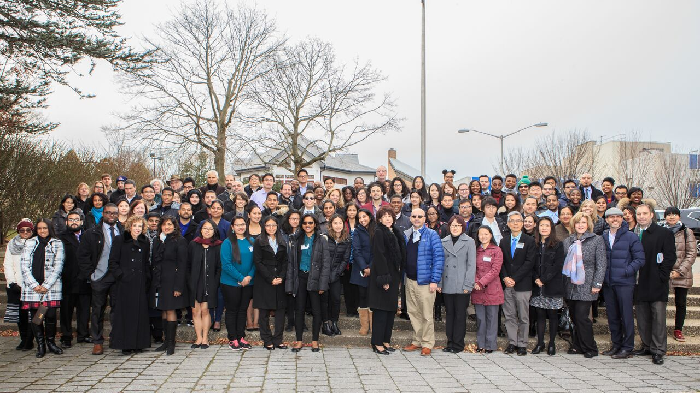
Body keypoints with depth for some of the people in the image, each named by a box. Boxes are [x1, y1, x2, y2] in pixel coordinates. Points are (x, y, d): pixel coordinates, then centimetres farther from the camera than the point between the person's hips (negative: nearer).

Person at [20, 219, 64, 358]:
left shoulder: (57, 244, 7)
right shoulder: (29, 243, 11)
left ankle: (51, 342, 10)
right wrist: (35, 285, -7)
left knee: (50, 315, -6)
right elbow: (24, 265, 4)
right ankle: (40, 345, 9)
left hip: (51, 287, -1)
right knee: (35, 316, -1)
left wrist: (46, 285, -8)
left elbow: (58, 266, 1)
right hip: (32, 287, 1)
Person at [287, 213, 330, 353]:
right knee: (299, 310, 4)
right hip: (300, 278, 2)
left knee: (316, 311, 3)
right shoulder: (297, 240, 9)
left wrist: (323, 283, -11)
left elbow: (326, 263, -3)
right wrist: (290, 282, 0)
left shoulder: (321, 239, 2)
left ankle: (315, 340, 13)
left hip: (314, 278, -2)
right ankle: (299, 340, 12)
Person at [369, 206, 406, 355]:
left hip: (393, 275, 8)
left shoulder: (395, 233, 14)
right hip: (383, 276, -8)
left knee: (391, 309, 11)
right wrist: (384, 279, -21)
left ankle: (386, 340, 20)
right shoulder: (379, 232, -10)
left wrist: (398, 275, 9)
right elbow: (379, 256, -17)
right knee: (381, 310, -4)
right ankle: (377, 343, 3)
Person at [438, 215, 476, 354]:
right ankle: (450, 342, 17)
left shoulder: (469, 242, 1)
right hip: (447, 285, 3)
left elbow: (471, 265, -3)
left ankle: (458, 344, 10)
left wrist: (468, 285, -9)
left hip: (461, 286, -3)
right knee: (449, 314, 9)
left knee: (460, 315, 2)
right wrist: (439, 283, 2)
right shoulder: (444, 242, 10)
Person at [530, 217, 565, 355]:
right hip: (538, 287, 3)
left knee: (552, 315, 3)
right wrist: (536, 279, -7)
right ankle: (540, 343, 12)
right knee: (540, 314, 5)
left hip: (552, 285, -2)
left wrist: (543, 279, -12)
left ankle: (552, 344, 11)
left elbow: (558, 265, -7)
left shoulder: (557, 245, 0)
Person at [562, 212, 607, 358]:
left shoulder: (597, 240, 0)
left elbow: (601, 264, -3)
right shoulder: (567, 241, 13)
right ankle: (577, 346, 18)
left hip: (586, 286, -4)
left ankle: (590, 348, 5)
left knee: (581, 317, -9)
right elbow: (563, 263, 15)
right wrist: (563, 283, 8)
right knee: (574, 317, 7)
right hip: (570, 286, 4)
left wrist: (597, 284, -9)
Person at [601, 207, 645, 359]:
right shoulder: (602, 237, 10)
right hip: (608, 283, 5)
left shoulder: (631, 237, -2)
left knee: (626, 315, -1)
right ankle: (616, 344, 23)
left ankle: (627, 347, 7)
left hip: (624, 283, -5)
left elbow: (640, 259, -4)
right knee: (612, 316, 11)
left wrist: (627, 271, -12)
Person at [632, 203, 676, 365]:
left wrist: (661, 277, -11)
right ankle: (647, 346, 21)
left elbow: (670, 257, -5)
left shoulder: (664, 233, -1)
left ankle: (658, 351, 3)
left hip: (656, 285, -4)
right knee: (642, 317, 10)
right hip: (639, 284, 4)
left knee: (658, 317, -3)